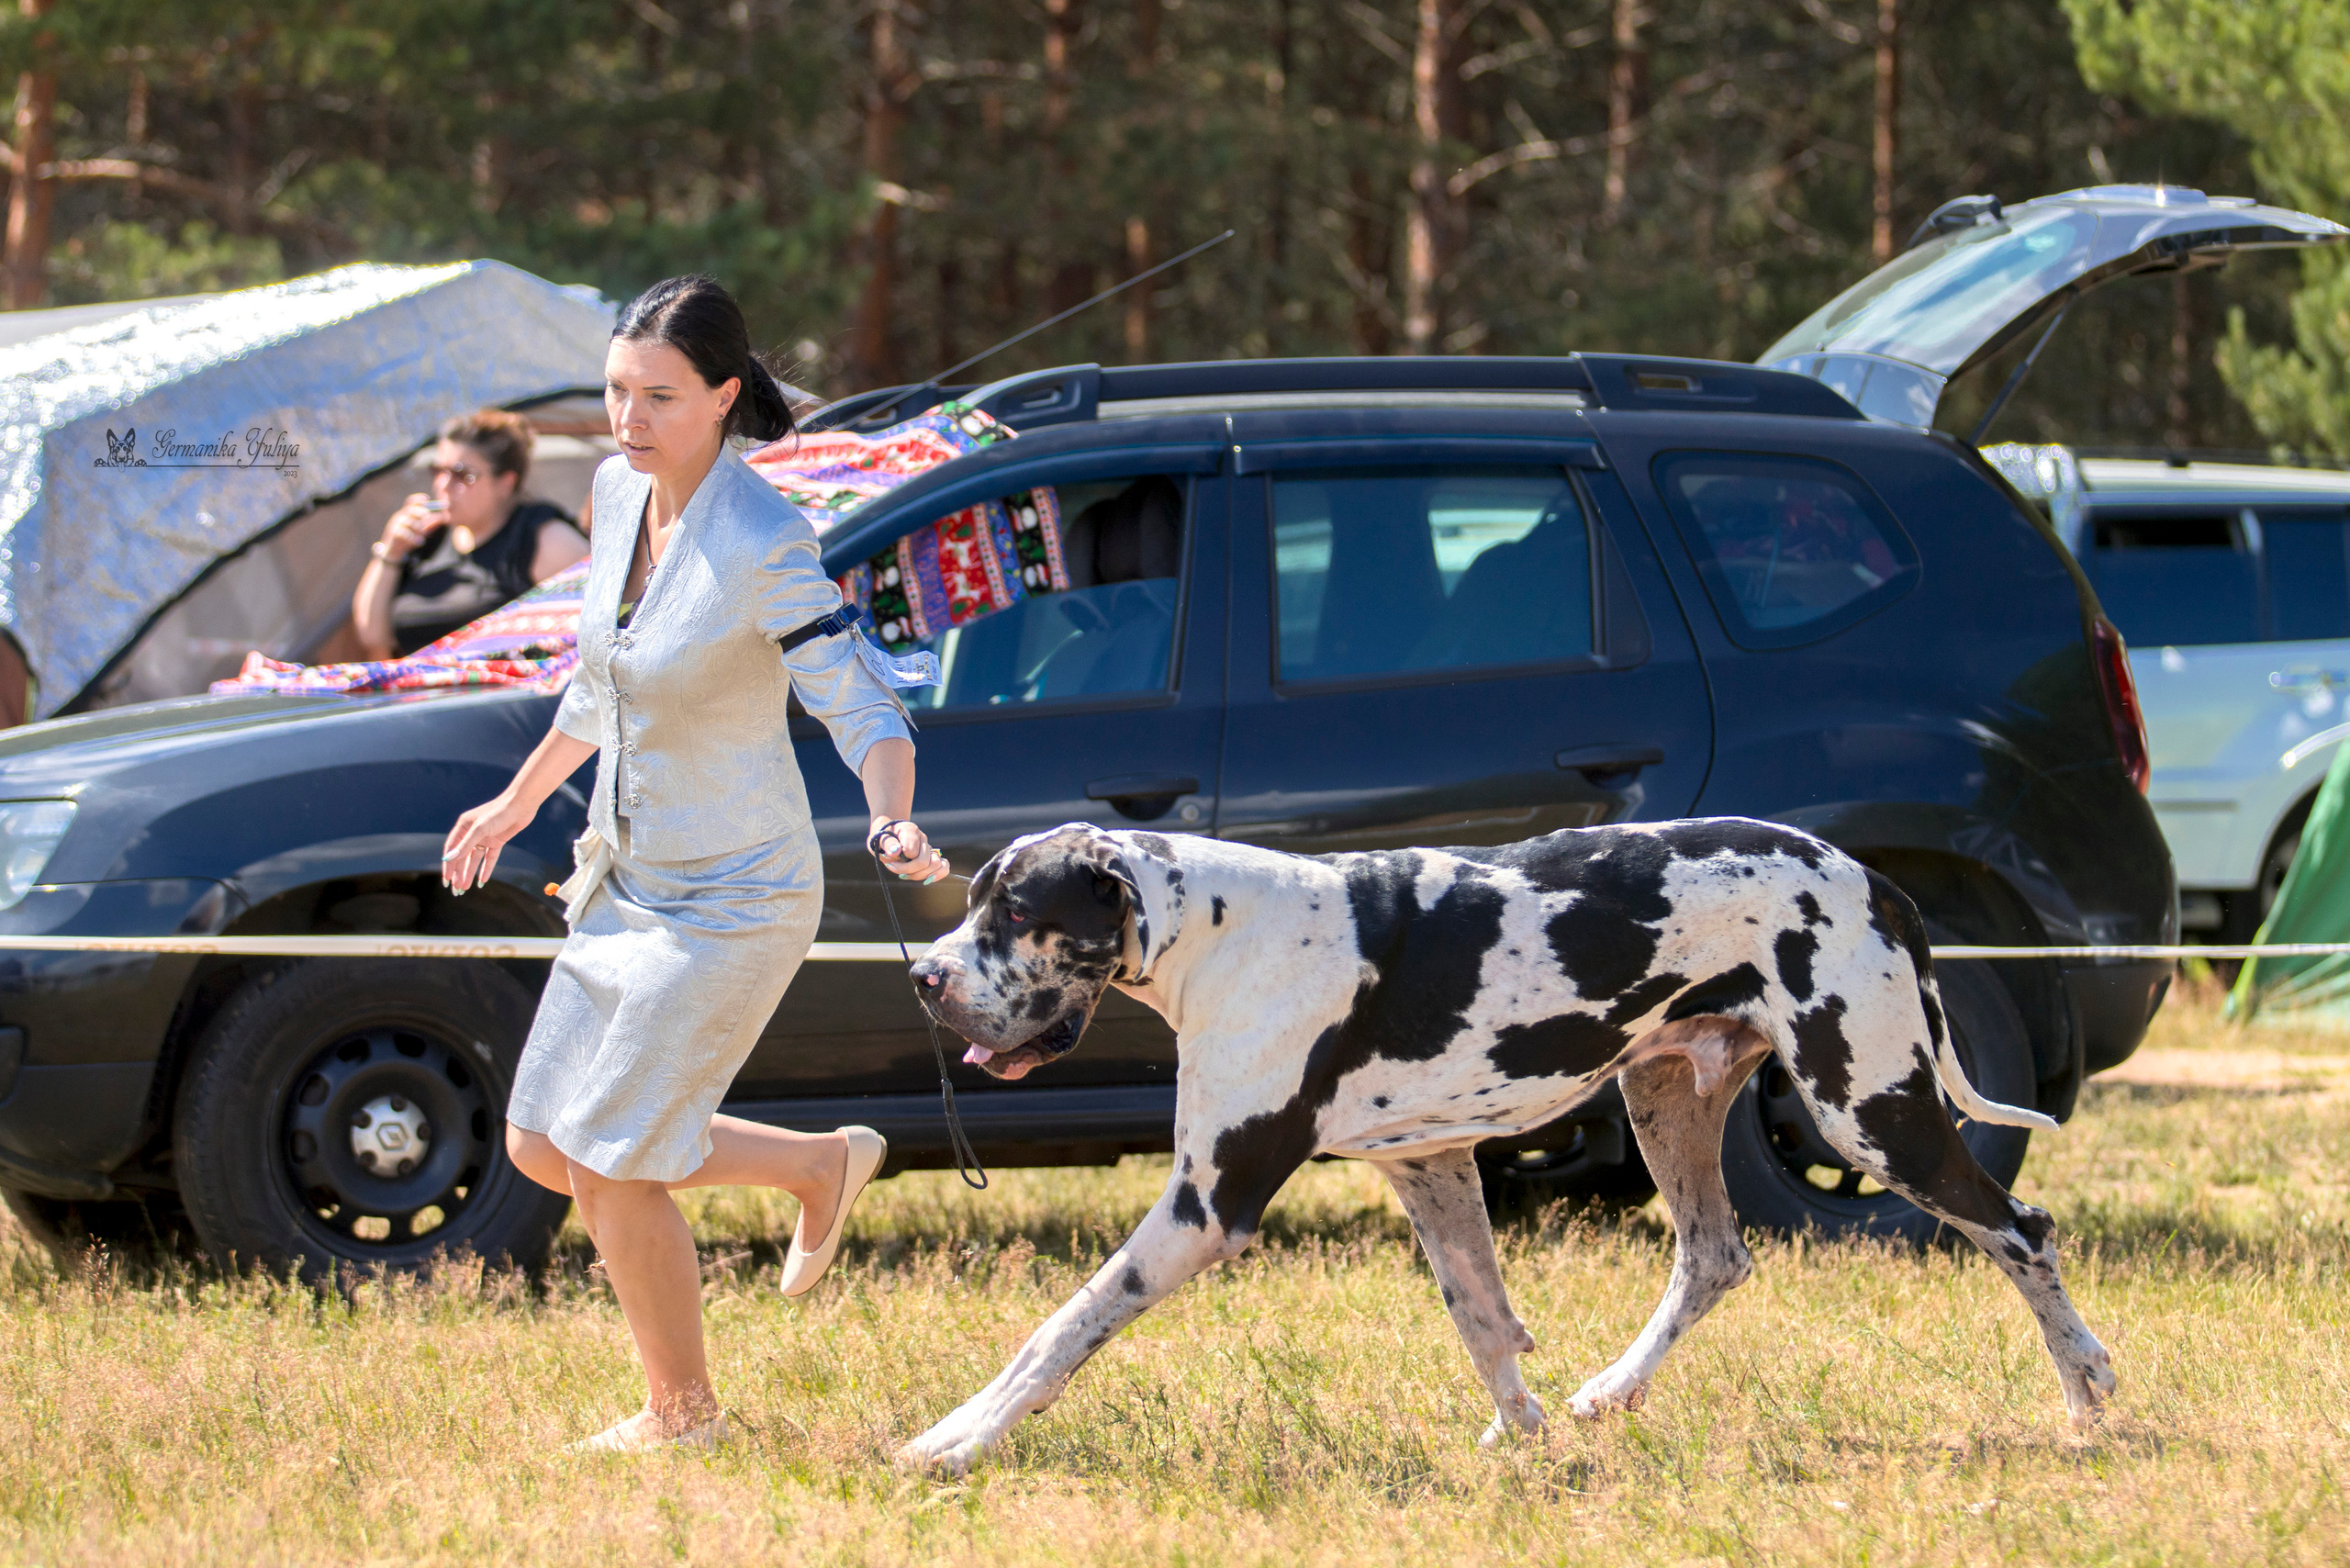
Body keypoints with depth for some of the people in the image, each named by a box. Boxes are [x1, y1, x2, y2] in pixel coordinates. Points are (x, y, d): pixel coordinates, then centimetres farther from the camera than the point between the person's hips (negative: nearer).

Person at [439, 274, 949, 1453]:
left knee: (610, 1166, -4)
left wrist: (893, 824, -45)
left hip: (732, 904, -8)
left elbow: (862, 705, -25)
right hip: (627, 882, 8)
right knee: (542, 1150, 11)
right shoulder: (621, 492, -2)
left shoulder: (764, 547, -25)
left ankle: (683, 1416, 19)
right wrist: (519, 802, 27)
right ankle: (822, 1165, 29)